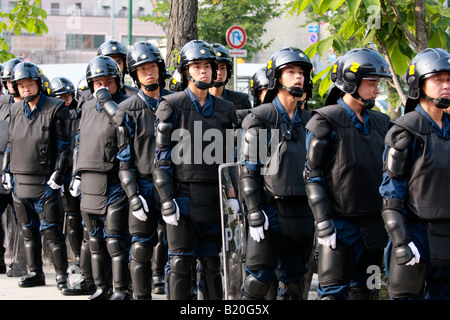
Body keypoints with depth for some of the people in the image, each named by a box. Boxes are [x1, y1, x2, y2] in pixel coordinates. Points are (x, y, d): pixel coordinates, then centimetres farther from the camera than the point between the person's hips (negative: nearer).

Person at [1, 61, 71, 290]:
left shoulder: (56, 110, -6)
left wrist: (59, 172, -14)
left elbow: (64, 145, -6)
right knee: (28, 230, 11)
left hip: (44, 183, -6)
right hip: (19, 181, 6)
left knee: (52, 230, -6)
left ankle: (61, 275, 2)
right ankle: (35, 273, 20)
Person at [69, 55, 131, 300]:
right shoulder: (87, 108, 16)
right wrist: (76, 174, 19)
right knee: (96, 240, 12)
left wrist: (108, 101, -21)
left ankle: (122, 290, -2)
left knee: (115, 240, -8)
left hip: (115, 183, -7)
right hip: (90, 183, 7)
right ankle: (102, 287, 22)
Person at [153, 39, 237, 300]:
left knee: (212, 263, 8)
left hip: (215, 198, 4)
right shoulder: (172, 106, -2)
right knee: (180, 264, 0)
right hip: (183, 195, -4)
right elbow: (161, 157, -5)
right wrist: (166, 200, -11)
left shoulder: (225, 109, 11)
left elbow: (231, 157, 16)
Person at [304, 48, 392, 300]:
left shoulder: (379, 123, 12)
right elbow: (313, 177, -10)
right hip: (341, 225, -6)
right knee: (334, 293, -5)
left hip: (374, 225, 6)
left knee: (365, 292, 11)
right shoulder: (326, 122, -7)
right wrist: (323, 224, -15)